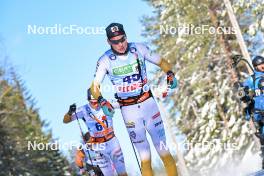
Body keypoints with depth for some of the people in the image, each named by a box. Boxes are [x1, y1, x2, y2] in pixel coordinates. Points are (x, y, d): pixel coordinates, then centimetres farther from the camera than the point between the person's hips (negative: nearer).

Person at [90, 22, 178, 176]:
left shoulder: (139, 49, -4)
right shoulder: (105, 60, -7)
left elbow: (162, 62, 8)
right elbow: (95, 86, -2)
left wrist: (170, 75, -11)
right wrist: (103, 102, -20)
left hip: (149, 103, 1)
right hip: (129, 110, -1)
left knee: (164, 151, -4)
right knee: (145, 158, -2)